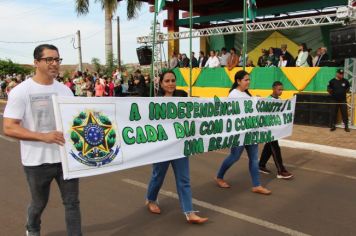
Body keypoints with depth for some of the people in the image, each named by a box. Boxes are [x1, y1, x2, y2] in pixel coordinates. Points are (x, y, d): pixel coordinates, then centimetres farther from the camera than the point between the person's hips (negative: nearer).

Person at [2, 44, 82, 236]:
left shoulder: (65, 90, 3)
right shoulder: (21, 91, -12)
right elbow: (9, 128, -16)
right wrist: (43, 136, -27)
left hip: (67, 157, 3)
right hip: (37, 161, -3)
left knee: (72, 202, 7)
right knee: (39, 203, 19)